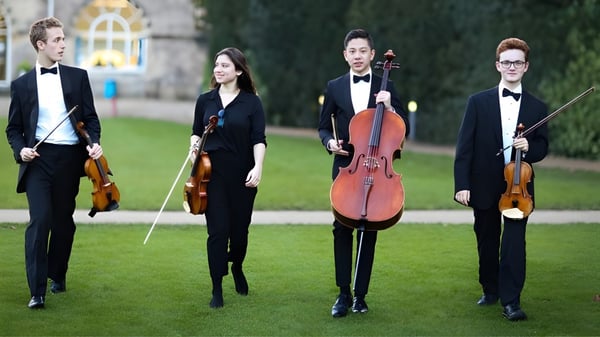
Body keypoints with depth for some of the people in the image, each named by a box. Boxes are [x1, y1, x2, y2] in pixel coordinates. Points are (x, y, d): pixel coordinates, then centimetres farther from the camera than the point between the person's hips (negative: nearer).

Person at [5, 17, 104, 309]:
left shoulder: (77, 77, 7)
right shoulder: (22, 84, 6)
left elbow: (90, 117, 7)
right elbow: (14, 128, 10)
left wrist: (94, 142, -11)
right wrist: (20, 149, -9)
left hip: (69, 157, 2)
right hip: (38, 159, -1)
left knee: (63, 220, 10)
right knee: (39, 220, -12)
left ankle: (57, 274, 31)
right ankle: (37, 290, -10)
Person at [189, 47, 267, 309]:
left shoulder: (251, 102, -2)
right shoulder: (205, 100, 6)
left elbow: (259, 139, -6)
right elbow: (197, 132, 14)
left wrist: (258, 167, -20)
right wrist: (194, 145, -8)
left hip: (242, 176, -1)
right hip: (212, 172, 1)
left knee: (239, 228, 9)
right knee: (218, 230, -5)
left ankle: (237, 268, 41)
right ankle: (217, 290, 3)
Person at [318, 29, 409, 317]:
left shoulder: (385, 88, 4)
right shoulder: (334, 87, 6)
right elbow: (324, 127, 12)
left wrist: (389, 108, -15)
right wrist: (330, 142, -9)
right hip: (345, 166, 0)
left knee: (369, 230, 3)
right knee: (342, 228, -6)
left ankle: (360, 293, 10)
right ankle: (343, 293, 0)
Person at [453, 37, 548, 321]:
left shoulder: (537, 108, 4)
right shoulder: (478, 102, 1)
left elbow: (542, 147, 8)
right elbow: (464, 146, -3)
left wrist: (529, 148, -17)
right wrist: (462, 184, -10)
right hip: (484, 188, 1)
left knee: (514, 243, -9)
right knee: (487, 242, 13)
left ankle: (511, 301, -8)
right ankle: (490, 290, 31)